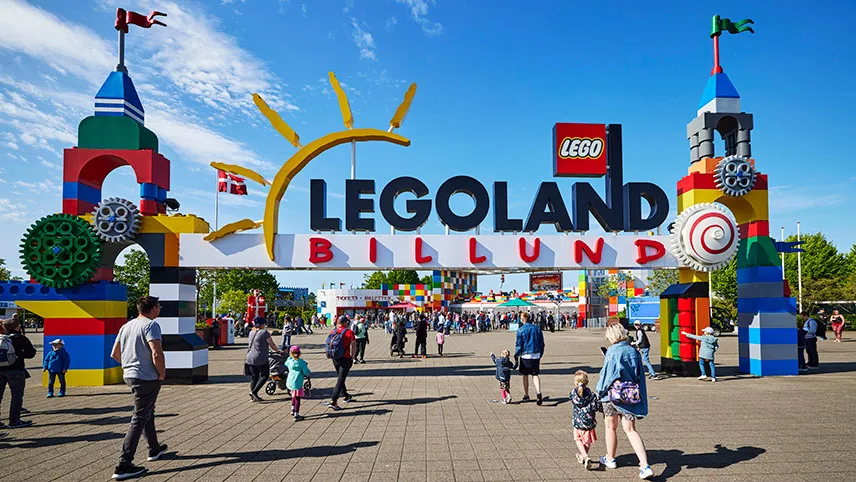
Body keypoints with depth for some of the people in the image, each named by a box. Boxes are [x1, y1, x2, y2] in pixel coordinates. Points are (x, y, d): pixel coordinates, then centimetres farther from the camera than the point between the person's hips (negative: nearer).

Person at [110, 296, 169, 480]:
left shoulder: (126, 326, 12)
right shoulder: (151, 325, -15)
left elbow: (115, 354, 17)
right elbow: (157, 354, -25)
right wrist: (162, 374, -12)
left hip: (129, 375, 9)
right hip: (146, 378, -9)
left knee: (148, 412, 25)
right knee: (139, 420, -4)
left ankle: (154, 449, 40)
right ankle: (123, 466, -4)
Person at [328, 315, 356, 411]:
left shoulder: (332, 332, 1)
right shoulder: (349, 332, -11)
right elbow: (353, 346, -12)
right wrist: (352, 357, 0)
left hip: (335, 359, 5)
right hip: (345, 359, -5)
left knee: (340, 377, 23)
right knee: (340, 380, -2)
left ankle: (345, 395, 39)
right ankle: (333, 401, -9)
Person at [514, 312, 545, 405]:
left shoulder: (521, 330, -7)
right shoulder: (537, 329, 5)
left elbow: (518, 345, -7)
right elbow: (542, 343, 10)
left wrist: (516, 356, 1)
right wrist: (540, 355, 20)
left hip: (525, 355, -2)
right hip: (536, 355, 3)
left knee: (525, 375, 10)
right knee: (536, 374, 4)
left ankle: (526, 395, 19)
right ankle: (538, 392, -20)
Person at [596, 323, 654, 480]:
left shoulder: (613, 351, -14)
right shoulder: (634, 351, 2)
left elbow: (608, 374, -13)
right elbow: (640, 376, 7)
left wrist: (601, 390, 0)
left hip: (614, 393, -5)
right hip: (631, 396, 5)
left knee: (611, 427, 15)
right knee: (630, 430, 6)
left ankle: (610, 459, 31)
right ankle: (645, 465, -6)